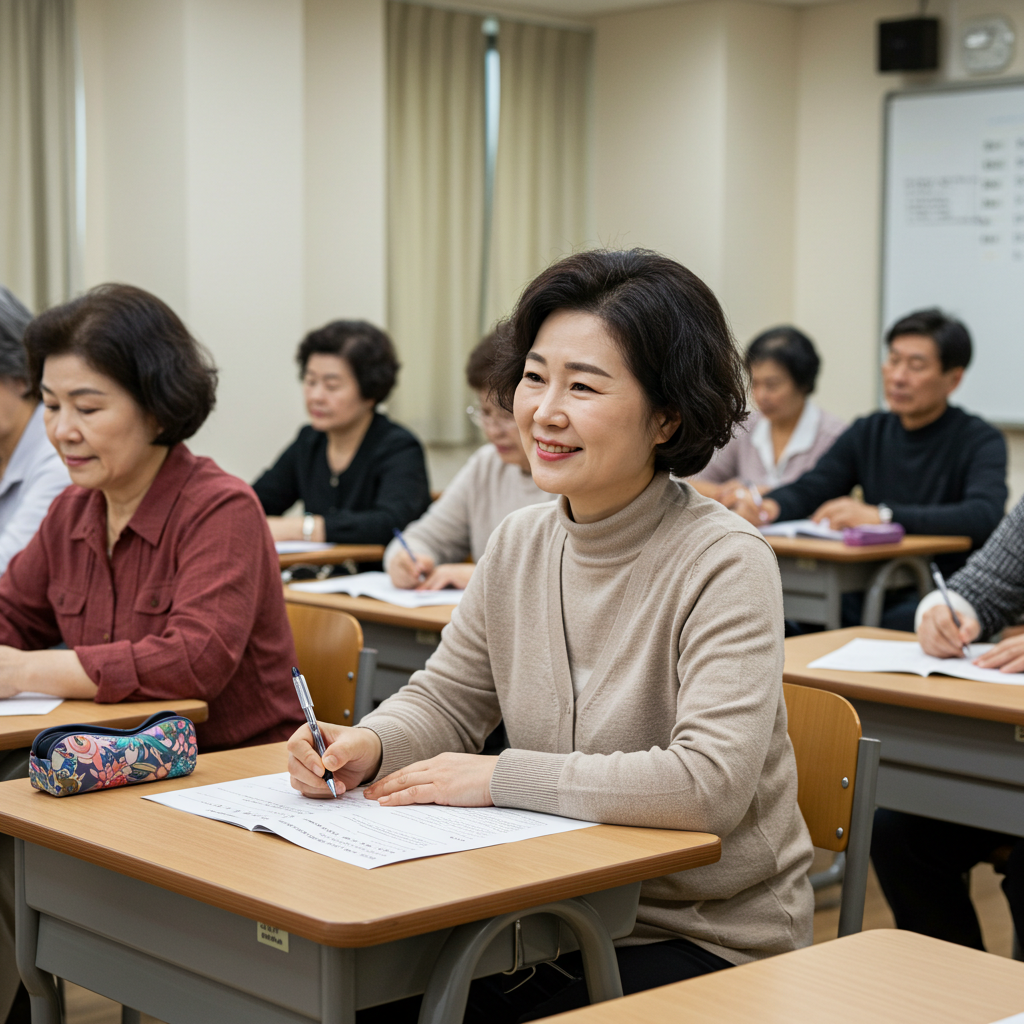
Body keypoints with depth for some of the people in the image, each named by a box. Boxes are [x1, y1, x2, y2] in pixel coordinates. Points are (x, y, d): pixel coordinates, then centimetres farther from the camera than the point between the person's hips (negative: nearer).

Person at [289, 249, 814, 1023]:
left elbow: (711, 782, -30)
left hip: (713, 944, -6)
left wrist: (499, 778, -22)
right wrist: (367, 746, -10)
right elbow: (446, 700, 13)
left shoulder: (724, 565, -19)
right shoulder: (519, 544, 2)